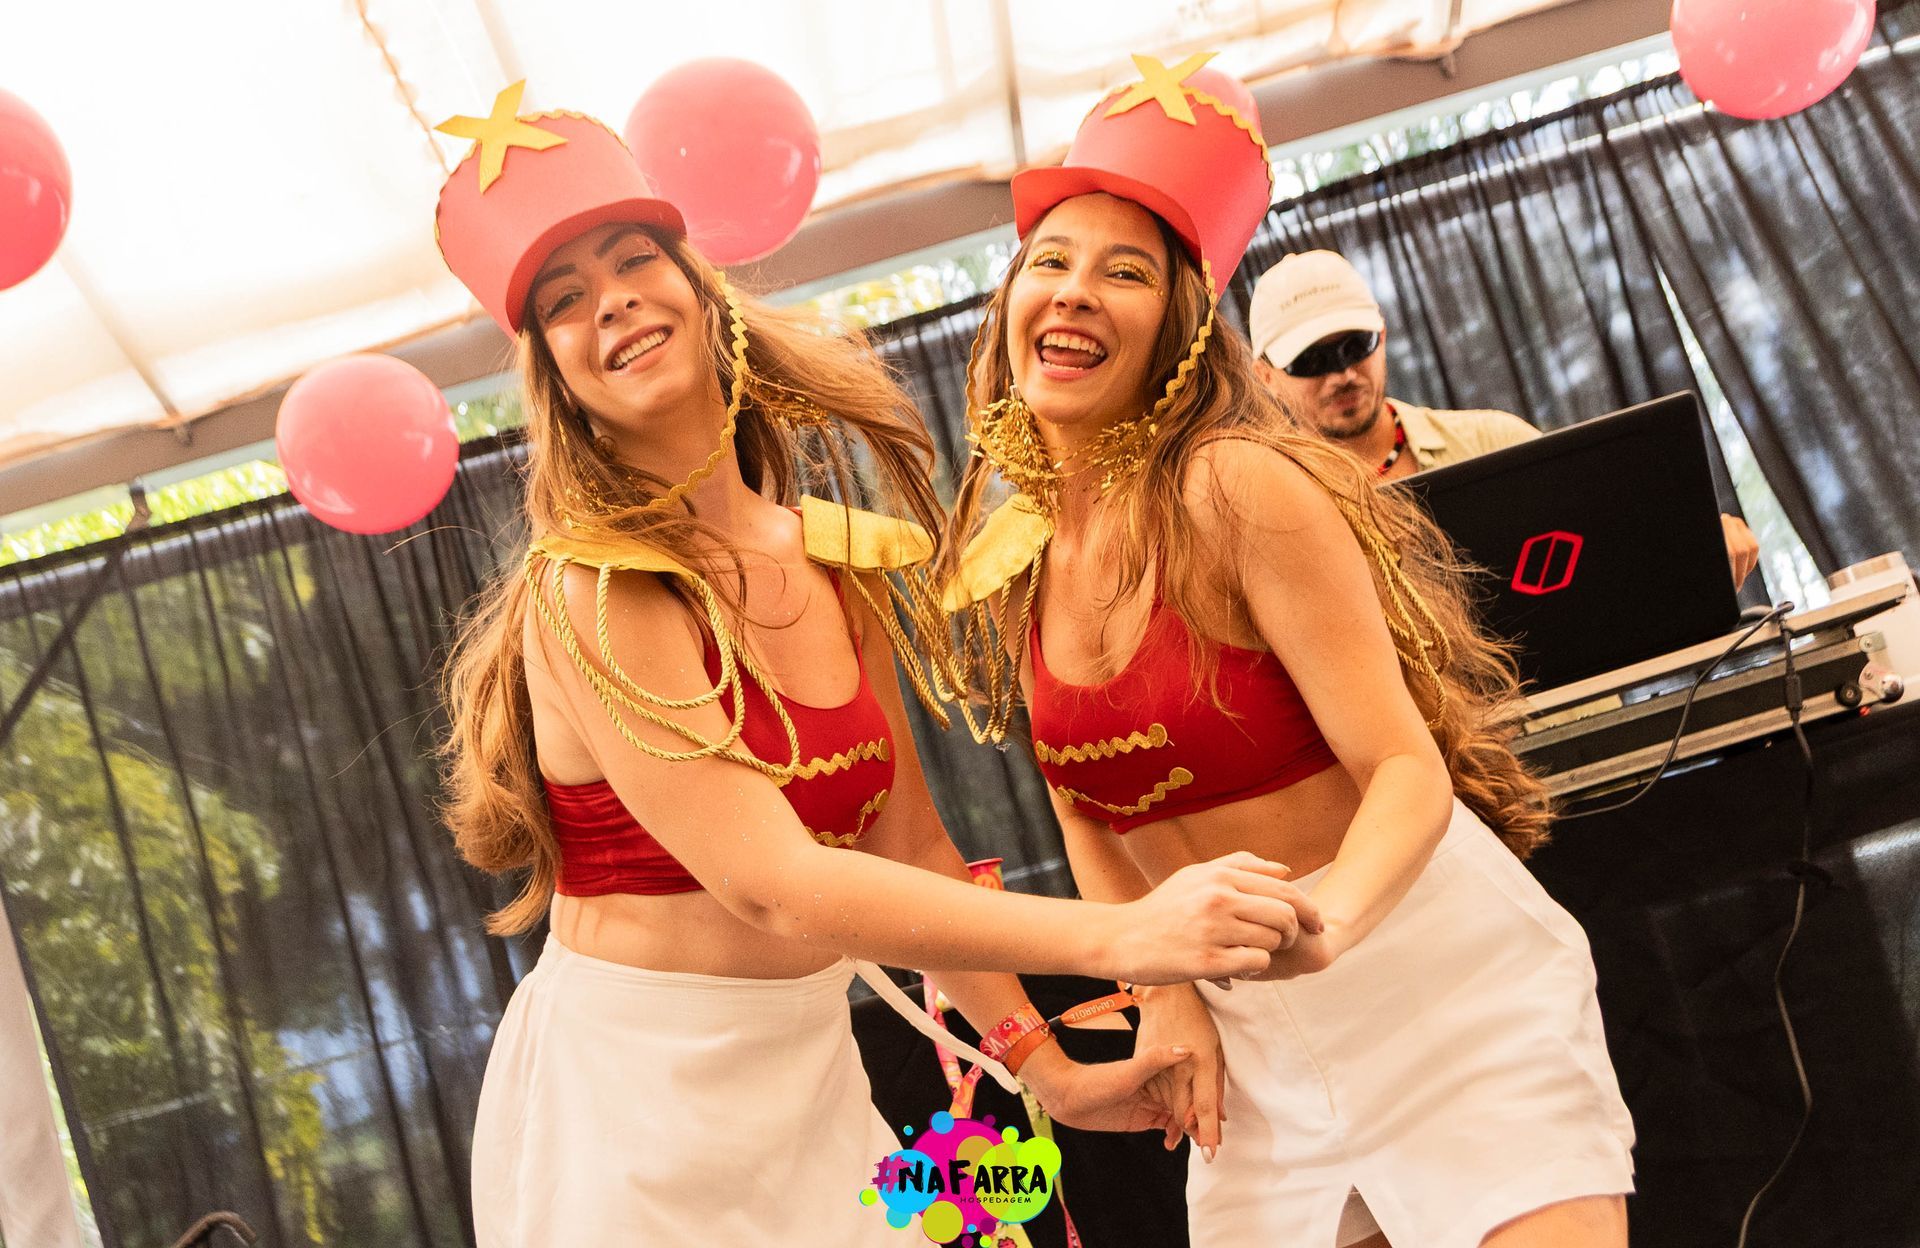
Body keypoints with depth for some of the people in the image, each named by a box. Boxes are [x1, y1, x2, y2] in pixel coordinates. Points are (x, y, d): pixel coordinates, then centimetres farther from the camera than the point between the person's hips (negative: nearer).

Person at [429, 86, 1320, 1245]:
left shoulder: (838, 561, 1)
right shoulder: (589, 594, -20)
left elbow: (909, 843, 7)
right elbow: (773, 884, -27)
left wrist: (1046, 1069, 4)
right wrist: (1121, 936, -31)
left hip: (812, 1075, 6)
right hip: (638, 1103, -5)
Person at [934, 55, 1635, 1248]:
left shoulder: (1240, 490, -17)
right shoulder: (1008, 564, 1)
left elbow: (1407, 773, -20)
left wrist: (1326, 918, -39)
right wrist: (1165, 997, -3)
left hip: (1450, 982, -5)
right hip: (1249, 1032, 6)